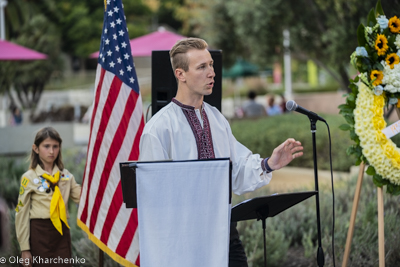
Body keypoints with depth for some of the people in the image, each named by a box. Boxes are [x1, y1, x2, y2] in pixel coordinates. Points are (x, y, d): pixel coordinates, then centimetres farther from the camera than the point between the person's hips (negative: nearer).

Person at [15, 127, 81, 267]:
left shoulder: (66, 176, 8)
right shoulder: (29, 178, -2)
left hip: (62, 231, 3)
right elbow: (21, 213, -3)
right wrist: (24, 248, -6)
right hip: (39, 232, -3)